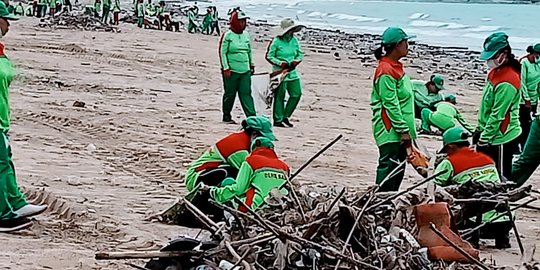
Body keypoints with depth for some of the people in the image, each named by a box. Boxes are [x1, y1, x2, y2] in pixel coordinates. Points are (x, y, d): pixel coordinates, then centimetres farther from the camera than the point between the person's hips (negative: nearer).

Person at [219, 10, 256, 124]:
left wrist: (251, 64, 21)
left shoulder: (246, 35, 11)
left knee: (246, 93, -2)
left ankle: (251, 116, -8)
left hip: (245, 71, 4)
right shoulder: (228, 35, -6)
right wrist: (226, 68, -12)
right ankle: (226, 117, 17)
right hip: (231, 71, -4)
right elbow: (222, 52, -7)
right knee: (230, 94, 4)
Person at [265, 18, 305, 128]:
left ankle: (285, 116, 19)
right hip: (280, 72, -6)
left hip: (292, 72, 7)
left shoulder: (294, 40, 7)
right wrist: (281, 63, -16)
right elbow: (269, 56, -7)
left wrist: (295, 61, -5)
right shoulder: (276, 41, -10)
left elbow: (300, 54, 15)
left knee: (297, 93, 4)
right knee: (280, 96, -3)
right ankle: (277, 120, 6)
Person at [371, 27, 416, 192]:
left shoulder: (396, 67, 16)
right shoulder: (385, 70, -16)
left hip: (400, 134, 10)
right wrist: (403, 130, -19)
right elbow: (390, 104, -19)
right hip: (390, 133, -10)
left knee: (398, 170, 13)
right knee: (389, 169, -8)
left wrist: (407, 129, 21)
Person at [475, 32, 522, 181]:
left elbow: (497, 115, -22)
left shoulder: (507, 82, -24)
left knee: (501, 177, -2)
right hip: (487, 132, 10)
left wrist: (485, 138, -18)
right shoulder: (496, 72, 7)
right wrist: (480, 129, 19)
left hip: (501, 138, -10)